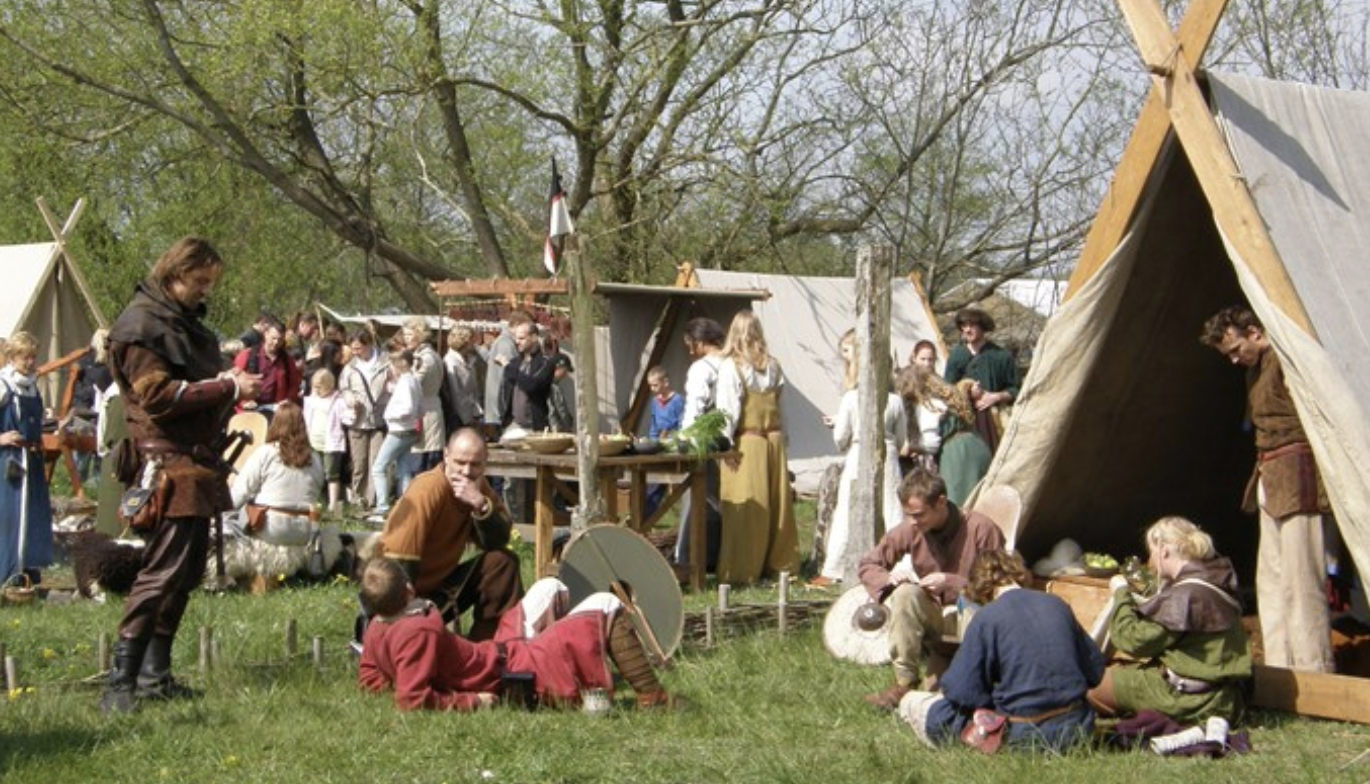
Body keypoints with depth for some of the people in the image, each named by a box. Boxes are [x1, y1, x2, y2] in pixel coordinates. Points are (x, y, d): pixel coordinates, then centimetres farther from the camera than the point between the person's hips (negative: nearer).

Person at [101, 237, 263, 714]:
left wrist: (233, 384, 7)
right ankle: (121, 682, -13)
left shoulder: (185, 322, 20)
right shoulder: (141, 325, -10)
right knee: (163, 570, -14)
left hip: (197, 460, 10)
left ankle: (155, 673, 17)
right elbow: (158, 394, -18)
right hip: (168, 462, -10)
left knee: (186, 570, 11)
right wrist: (226, 388, -17)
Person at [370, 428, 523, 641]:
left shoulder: (478, 487, -1)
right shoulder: (427, 490, -23)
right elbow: (399, 564, -27)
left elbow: (498, 543, -9)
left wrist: (481, 504, -26)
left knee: (502, 562, -8)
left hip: (442, 580, 8)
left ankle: (487, 643, -4)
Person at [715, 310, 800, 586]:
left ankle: (740, 571, -2)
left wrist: (726, 442, -9)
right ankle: (780, 563, 19)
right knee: (777, 502, 11)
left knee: (746, 509, -3)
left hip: (746, 441, -5)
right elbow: (779, 401, 7)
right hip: (774, 438, 5)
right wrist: (780, 433, 11)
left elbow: (728, 408, -12)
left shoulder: (731, 366, -9)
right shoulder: (772, 365, 6)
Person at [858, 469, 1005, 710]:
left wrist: (951, 584, -23)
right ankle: (904, 684, -23)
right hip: (932, 618, 4)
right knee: (905, 594, -30)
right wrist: (889, 578, -17)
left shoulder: (981, 529, -16)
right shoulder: (909, 531, -5)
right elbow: (866, 565, 5)